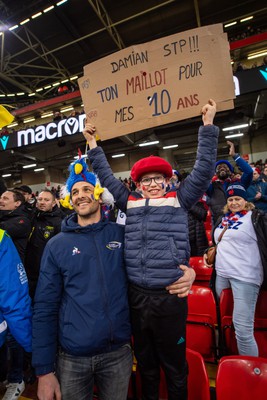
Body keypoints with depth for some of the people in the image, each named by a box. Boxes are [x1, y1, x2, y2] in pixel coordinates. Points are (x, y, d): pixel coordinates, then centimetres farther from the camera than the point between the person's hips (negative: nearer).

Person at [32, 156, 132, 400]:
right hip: (72, 356, 0)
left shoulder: (121, 234, -5)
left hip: (119, 351, 1)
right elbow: (45, 308, -5)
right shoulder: (57, 245, -6)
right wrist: (44, 369, -5)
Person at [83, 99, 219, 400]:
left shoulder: (179, 200, 2)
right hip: (136, 296, 3)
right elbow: (107, 177, 15)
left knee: (174, 366, 20)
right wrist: (93, 145, 20)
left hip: (170, 297, -2)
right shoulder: (131, 203, 7)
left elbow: (203, 170, -1)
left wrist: (208, 125, -1)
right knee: (145, 362, 26)